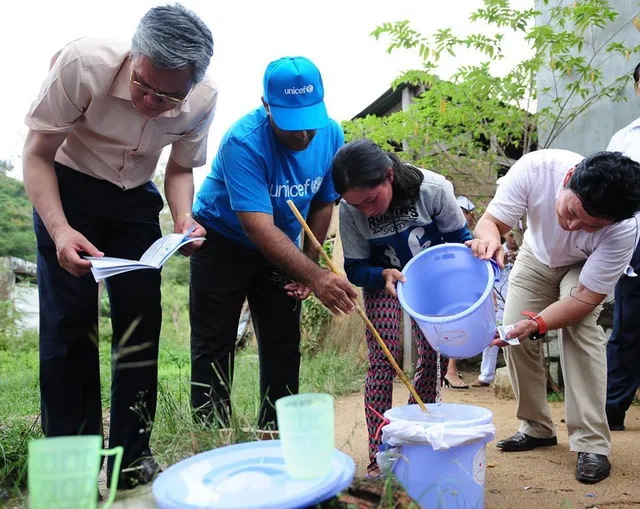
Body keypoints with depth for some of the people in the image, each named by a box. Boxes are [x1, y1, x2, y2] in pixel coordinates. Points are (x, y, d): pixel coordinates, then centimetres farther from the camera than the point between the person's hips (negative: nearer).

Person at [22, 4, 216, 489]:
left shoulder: (202, 101, -19)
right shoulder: (83, 63, -29)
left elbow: (181, 168, -1)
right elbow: (38, 155, -19)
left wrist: (184, 218, -22)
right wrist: (59, 229, -35)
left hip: (136, 199, 3)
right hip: (67, 189, -2)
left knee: (141, 320, -4)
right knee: (69, 322, -9)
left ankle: (132, 455, 10)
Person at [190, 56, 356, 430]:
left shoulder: (331, 135, -14)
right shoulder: (244, 142, -31)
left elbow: (323, 203, -1)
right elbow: (259, 228, -38)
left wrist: (307, 266, -5)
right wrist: (316, 276, -46)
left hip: (281, 249, 5)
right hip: (222, 242, -4)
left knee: (283, 347, 5)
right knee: (214, 348, -4)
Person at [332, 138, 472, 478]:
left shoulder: (433, 188, -29)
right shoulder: (349, 211, -27)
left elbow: (460, 237, -13)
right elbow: (355, 269, -15)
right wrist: (384, 275, -35)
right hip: (382, 280, -1)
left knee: (434, 359, -2)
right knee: (382, 360, -13)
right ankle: (378, 456, -6)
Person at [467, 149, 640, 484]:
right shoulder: (536, 168, -39)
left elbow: (587, 296, -31)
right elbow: (491, 220, -27)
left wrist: (536, 324, -46)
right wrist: (489, 237, -52)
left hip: (584, 267, -2)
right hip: (536, 254, 3)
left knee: (582, 330, -26)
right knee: (514, 335, -6)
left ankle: (592, 444, -14)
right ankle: (536, 428, 13)